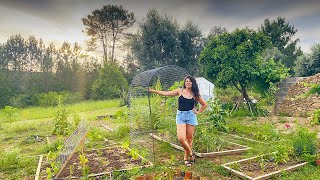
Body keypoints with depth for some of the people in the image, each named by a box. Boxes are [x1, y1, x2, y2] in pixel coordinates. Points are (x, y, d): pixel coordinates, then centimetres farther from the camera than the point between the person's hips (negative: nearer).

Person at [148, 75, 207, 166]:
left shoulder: (195, 94, 7)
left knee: (189, 139, 6)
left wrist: (198, 112, 6)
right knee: (181, 138, -14)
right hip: (180, 115, 0)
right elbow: (166, 93, 0)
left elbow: (204, 104, 18)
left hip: (191, 115, 1)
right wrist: (153, 91, -6)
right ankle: (191, 154, 10)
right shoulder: (180, 91, 5)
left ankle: (186, 158, 24)